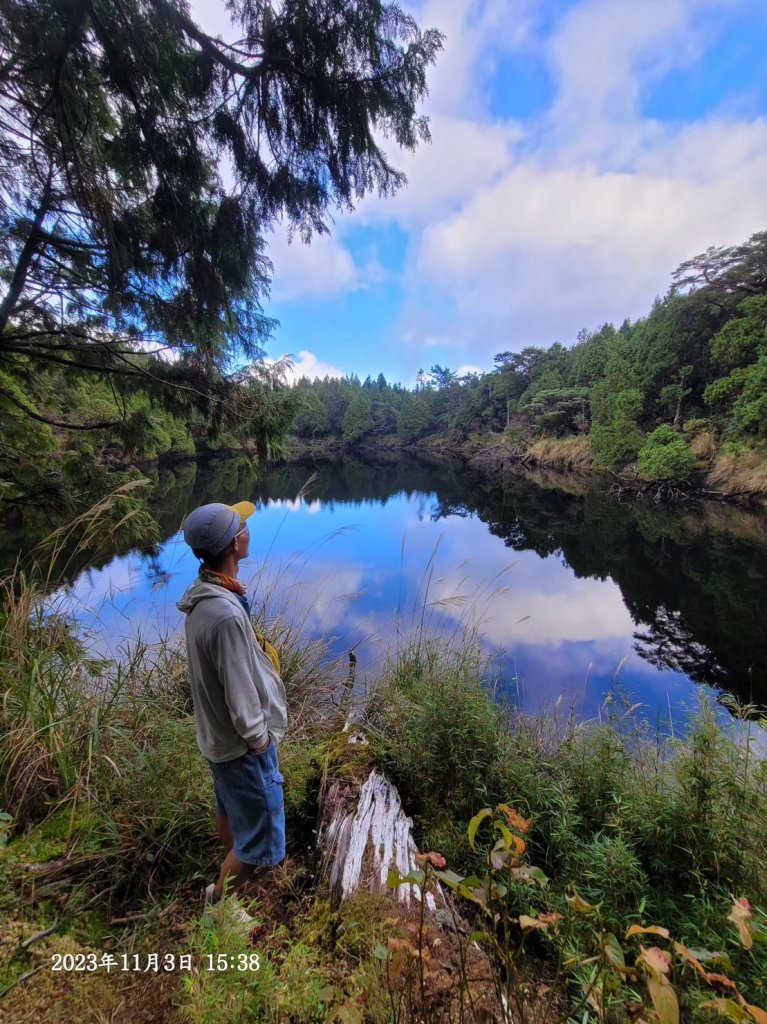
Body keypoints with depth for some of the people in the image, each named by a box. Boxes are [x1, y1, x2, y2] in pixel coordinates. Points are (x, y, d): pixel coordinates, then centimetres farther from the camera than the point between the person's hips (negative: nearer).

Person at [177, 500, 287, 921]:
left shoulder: (202, 595, -7)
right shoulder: (226, 613, -36)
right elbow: (239, 694, -27)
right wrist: (258, 739, -13)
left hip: (218, 734, 9)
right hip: (242, 745, -8)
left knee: (230, 808, 33)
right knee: (260, 841, 15)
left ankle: (235, 864, 58)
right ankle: (219, 901, 39)